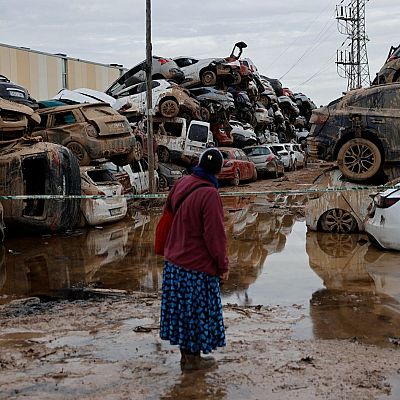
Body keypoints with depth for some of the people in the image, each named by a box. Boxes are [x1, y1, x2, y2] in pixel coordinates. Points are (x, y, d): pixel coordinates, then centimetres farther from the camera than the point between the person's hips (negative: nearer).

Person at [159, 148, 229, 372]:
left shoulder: (181, 185, 2)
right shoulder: (209, 195, -22)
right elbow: (214, 235, -19)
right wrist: (223, 265, -9)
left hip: (174, 262, 8)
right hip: (198, 265, -7)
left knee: (182, 307, 16)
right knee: (197, 310, 7)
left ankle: (186, 354, 28)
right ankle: (193, 359, 19)